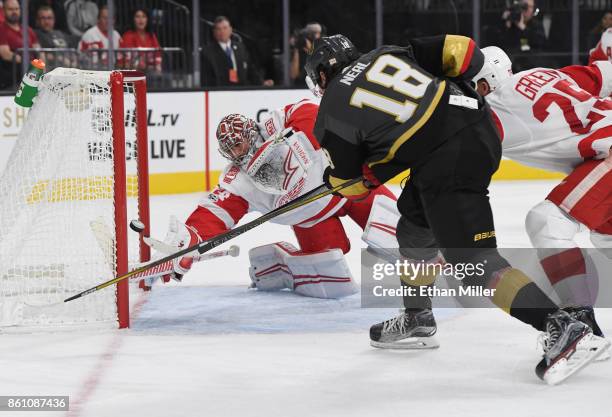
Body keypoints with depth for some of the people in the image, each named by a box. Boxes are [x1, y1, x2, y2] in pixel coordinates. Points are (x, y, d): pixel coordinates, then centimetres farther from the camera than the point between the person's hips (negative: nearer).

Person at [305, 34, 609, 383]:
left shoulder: (333, 113, 6)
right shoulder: (386, 53, 18)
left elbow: (353, 184, 16)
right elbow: (461, 50, 10)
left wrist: (333, 179, 38)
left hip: (447, 160, -8)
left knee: (472, 260, -8)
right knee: (416, 226, 26)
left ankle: (564, 330, -20)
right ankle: (417, 317, 42)